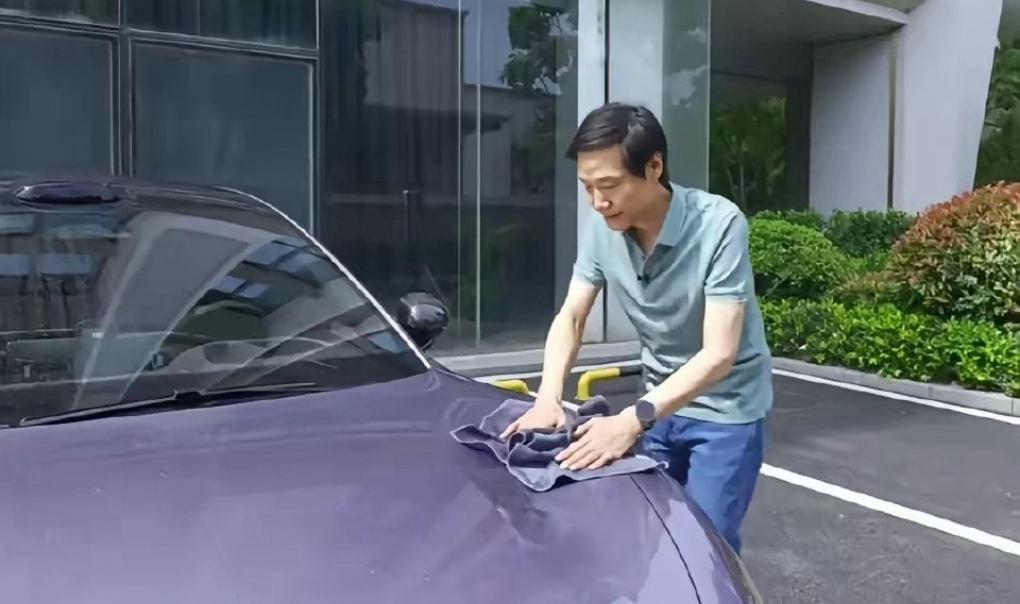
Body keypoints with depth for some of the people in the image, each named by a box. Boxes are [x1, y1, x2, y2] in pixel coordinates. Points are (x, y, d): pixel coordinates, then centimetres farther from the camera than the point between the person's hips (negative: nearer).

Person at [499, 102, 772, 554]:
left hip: (724, 409, -5)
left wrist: (633, 419, -39)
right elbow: (570, 318, -3)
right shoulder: (602, 229, -11)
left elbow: (718, 355, -29)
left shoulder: (719, 224, -27)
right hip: (662, 401, 5)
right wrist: (549, 396, -19)